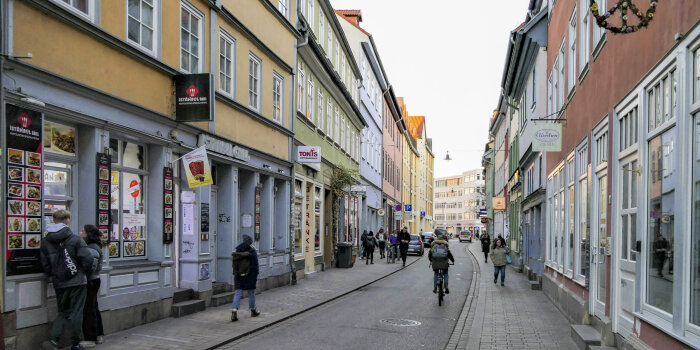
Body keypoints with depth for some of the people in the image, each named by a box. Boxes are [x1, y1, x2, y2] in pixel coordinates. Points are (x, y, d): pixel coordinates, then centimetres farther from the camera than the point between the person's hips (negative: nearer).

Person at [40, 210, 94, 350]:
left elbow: (45, 265, 2)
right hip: (77, 282, -4)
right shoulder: (75, 239, -12)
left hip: (59, 284, 4)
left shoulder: (45, 241, 1)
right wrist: (83, 271, 4)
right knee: (76, 313, 6)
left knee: (62, 312, 17)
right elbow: (87, 259, -16)